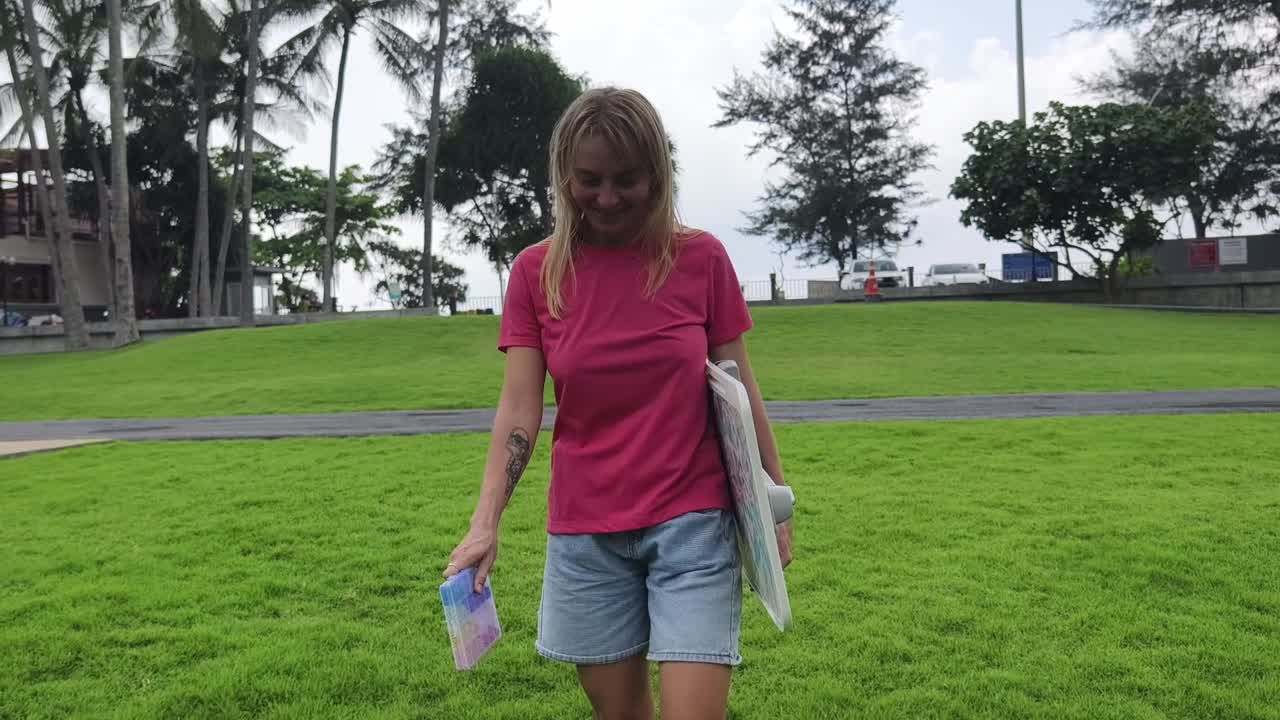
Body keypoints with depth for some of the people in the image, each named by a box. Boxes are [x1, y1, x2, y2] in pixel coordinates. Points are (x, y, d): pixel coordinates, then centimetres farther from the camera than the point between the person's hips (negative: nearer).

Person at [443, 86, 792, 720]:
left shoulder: (701, 258, -4)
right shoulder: (536, 271, -1)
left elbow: (739, 393, 2)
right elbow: (518, 408, -4)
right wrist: (486, 523, -15)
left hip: (692, 523, -1)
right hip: (583, 531, 2)